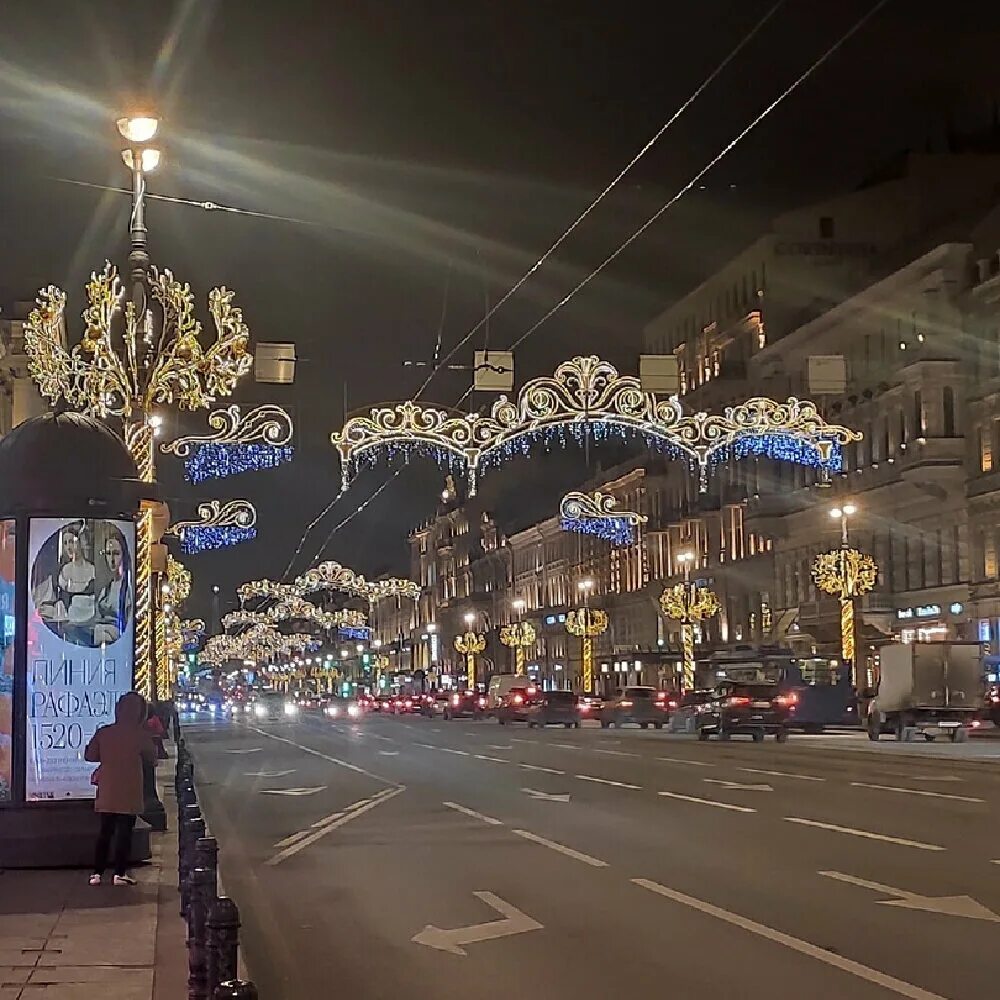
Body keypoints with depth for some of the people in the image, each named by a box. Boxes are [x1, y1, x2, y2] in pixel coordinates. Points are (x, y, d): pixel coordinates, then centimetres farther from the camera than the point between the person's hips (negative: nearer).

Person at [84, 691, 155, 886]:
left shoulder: (103, 732, -1)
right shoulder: (140, 734, -8)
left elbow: (89, 755, 4)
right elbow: (151, 757, 2)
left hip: (107, 792, 3)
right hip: (129, 793, -3)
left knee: (105, 832, 11)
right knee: (124, 832, 2)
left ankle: (97, 872, 9)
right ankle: (120, 873, 0)